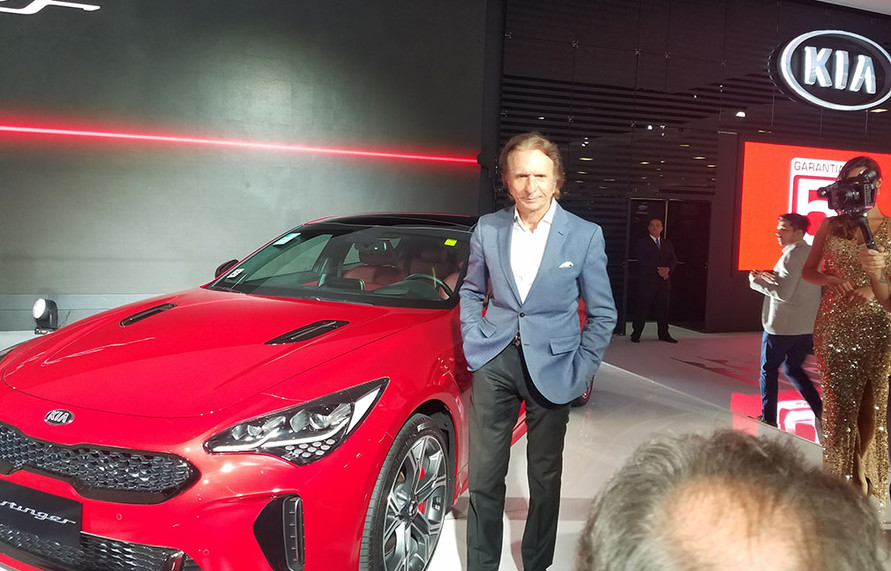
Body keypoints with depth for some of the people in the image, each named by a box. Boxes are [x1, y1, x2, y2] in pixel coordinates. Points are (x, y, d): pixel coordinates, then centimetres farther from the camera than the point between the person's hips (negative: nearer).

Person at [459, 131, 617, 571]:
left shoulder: (585, 236, -6)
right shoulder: (487, 229, 0)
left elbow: (603, 314, 0)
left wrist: (581, 372, -3)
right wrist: (473, 343, 3)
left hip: (551, 367, -1)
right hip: (494, 362, 2)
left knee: (545, 476, 12)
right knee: (484, 474, 6)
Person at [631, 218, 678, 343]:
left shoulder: (667, 243, 18)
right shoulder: (642, 242, 2)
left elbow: (673, 259, 10)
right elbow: (643, 261, -10)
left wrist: (668, 269, -11)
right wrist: (658, 270, -16)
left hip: (664, 281, 5)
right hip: (647, 281, -5)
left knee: (663, 308, 7)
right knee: (643, 308, -4)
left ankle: (663, 334, 15)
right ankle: (636, 334, 2)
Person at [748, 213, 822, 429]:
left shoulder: (792, 255, -17)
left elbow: (783, 293, -22)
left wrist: (756, 281, -11)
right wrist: (772, 277, 8)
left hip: (782, 326, -8)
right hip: (808, 327, 8)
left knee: (768, 370, 7)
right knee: (794, 368, 20)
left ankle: (768, 418, 11)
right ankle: (820, 409, 9)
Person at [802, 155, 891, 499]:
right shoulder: (831, 226, 7)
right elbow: (808, 270, 12)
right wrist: (829, 279, -8)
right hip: (834, 325, 1)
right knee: (839, 401, 2)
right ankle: (839, 479, 12)